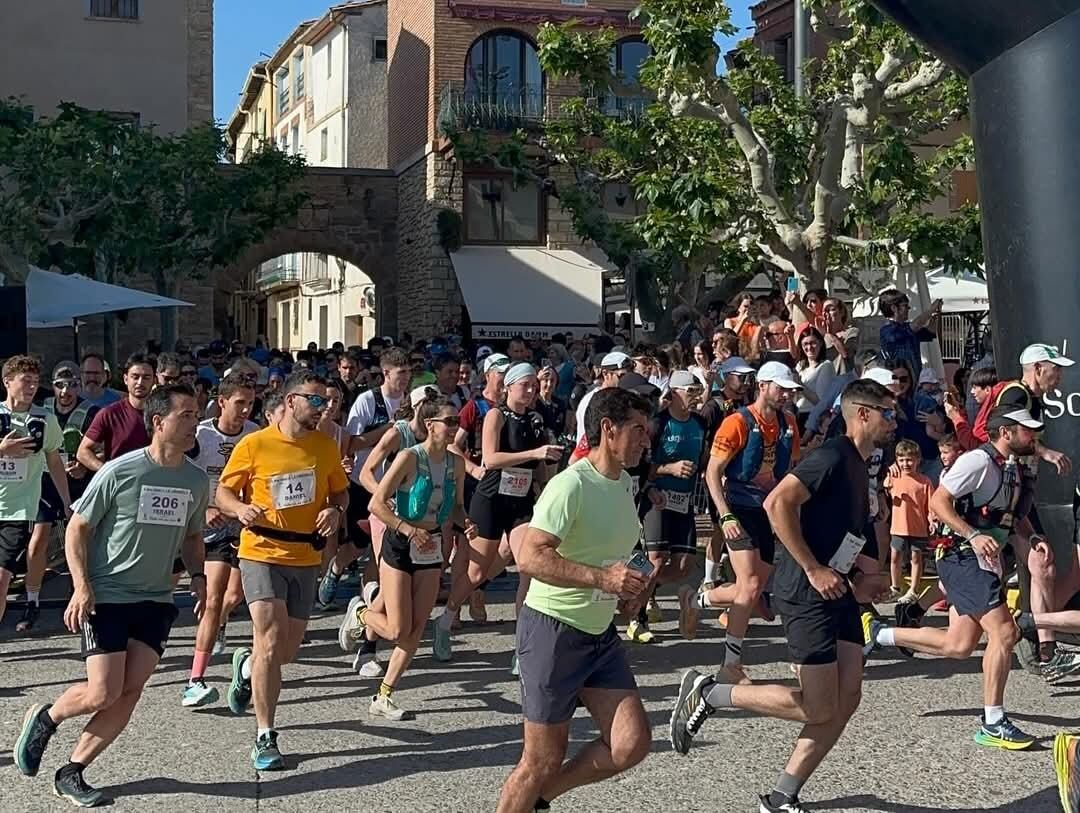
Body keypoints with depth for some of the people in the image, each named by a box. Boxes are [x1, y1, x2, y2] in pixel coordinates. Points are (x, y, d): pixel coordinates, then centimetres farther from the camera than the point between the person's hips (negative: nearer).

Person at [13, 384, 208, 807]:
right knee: (104, 693, -10)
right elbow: (77, 528, -5)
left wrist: (197, 576, 2)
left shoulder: (197, 480, 3)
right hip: (106, 597, -5)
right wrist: (82, 587, -14)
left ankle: (71, 774, 12)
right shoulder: (119, 471, -12)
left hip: (156, 601, 5)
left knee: (130, 692, -3)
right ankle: (45, 718, 22)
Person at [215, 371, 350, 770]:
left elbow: (340, 491, 16)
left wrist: (335, 511, -7)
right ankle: (265, 738, -4)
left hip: (305, 558, 4)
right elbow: (223, 492, -1)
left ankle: (246, 666, 47)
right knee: (271, 641, -15)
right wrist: (240, 508, -22)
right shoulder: (254, 444, -7)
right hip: (262, 553, -4)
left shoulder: (326, 447, 3)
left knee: (287, 651, 11)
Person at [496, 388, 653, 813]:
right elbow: (530, 557, -26)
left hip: (601, 634, 8)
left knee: (632, 744, -3)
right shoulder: (572, 484, -18)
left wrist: (629, 588, 8)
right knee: (544, 759, 0)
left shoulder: (624, 482, 10)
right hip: (553, 630, -8)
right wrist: (603, 578, -31)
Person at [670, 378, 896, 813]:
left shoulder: (858, 466, 16)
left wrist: (861, 571, 10)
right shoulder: (834, 455, -14)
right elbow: (777, 503, -25)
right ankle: (708, 692, 5)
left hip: (837, 591, 10)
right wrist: (813, 569, -22)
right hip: (806, 593, -10)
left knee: (847, 700, 5)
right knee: (818, 708, -7)